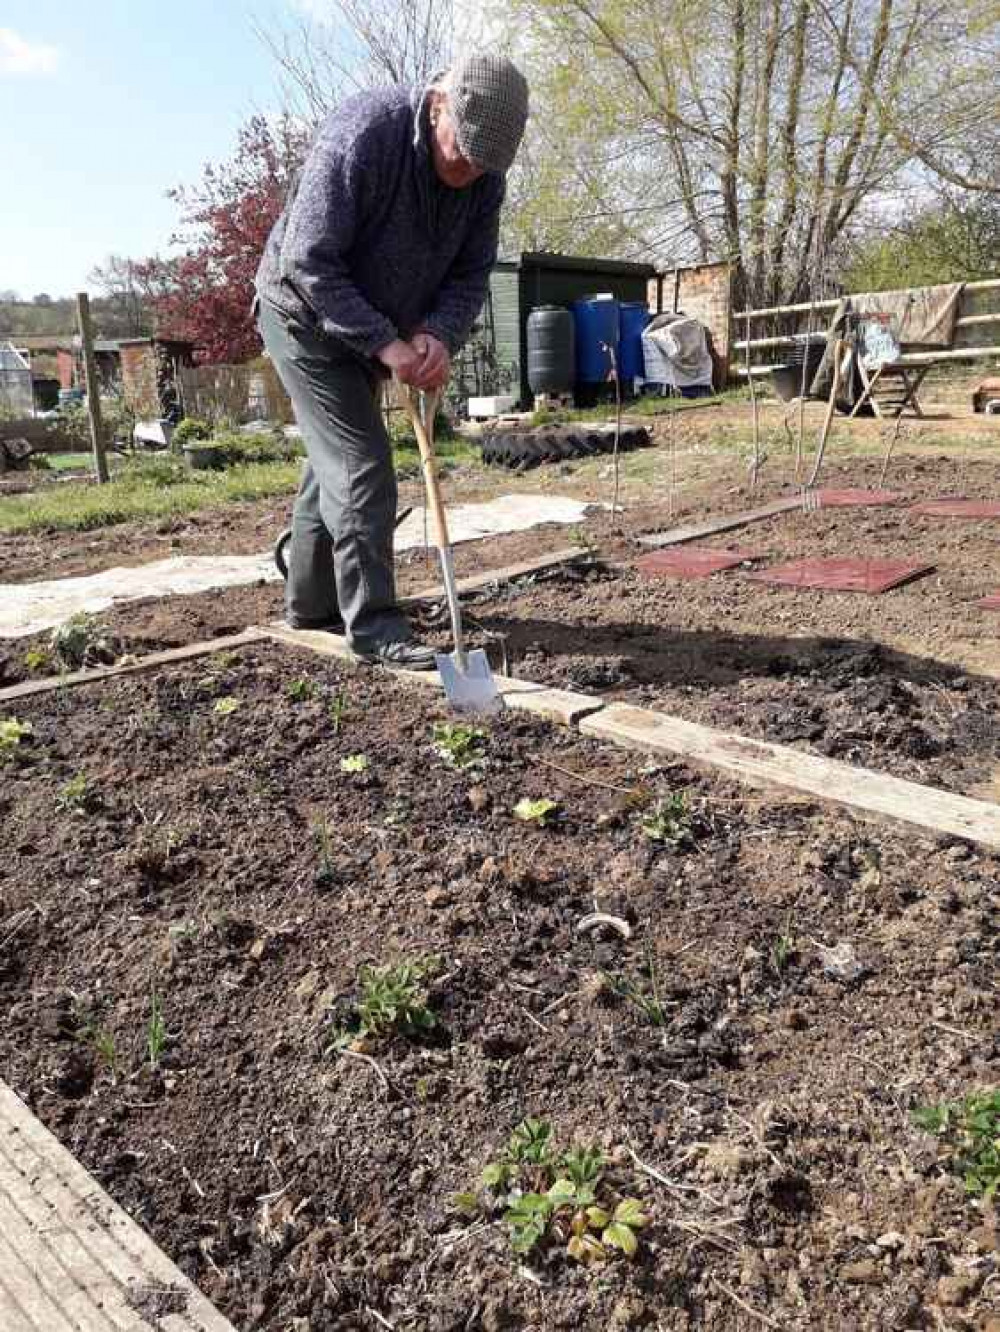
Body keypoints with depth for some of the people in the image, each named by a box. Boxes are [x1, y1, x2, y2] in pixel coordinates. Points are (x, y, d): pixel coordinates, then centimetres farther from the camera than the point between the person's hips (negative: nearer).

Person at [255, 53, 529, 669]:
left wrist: (439, 334, -23)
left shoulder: (485, 176, -8)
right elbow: (308, 261, -28)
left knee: (334, 459, 14)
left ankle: (312, 601, 27)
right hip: (306, 315, -7)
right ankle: (373, 624, -10)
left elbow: (471, 272, -2)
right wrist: (385, 344, -30)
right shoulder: (361, 134, -27)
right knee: (361, 467, -15)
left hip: (371, 331, 7)